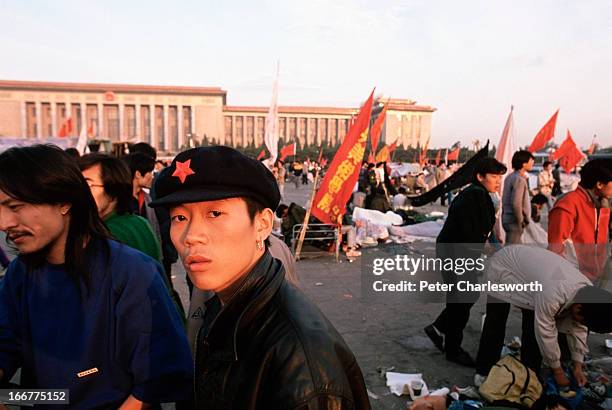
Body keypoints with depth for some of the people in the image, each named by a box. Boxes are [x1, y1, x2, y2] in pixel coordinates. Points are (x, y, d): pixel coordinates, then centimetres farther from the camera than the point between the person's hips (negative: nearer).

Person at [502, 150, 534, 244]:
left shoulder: (510, 177, 10)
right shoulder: (519, 180, -18)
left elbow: (505, 199, 15)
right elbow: (516, 203, -25)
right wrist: (521, 221, -14)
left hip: (507, 218, 10)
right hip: (514, 221, -10)